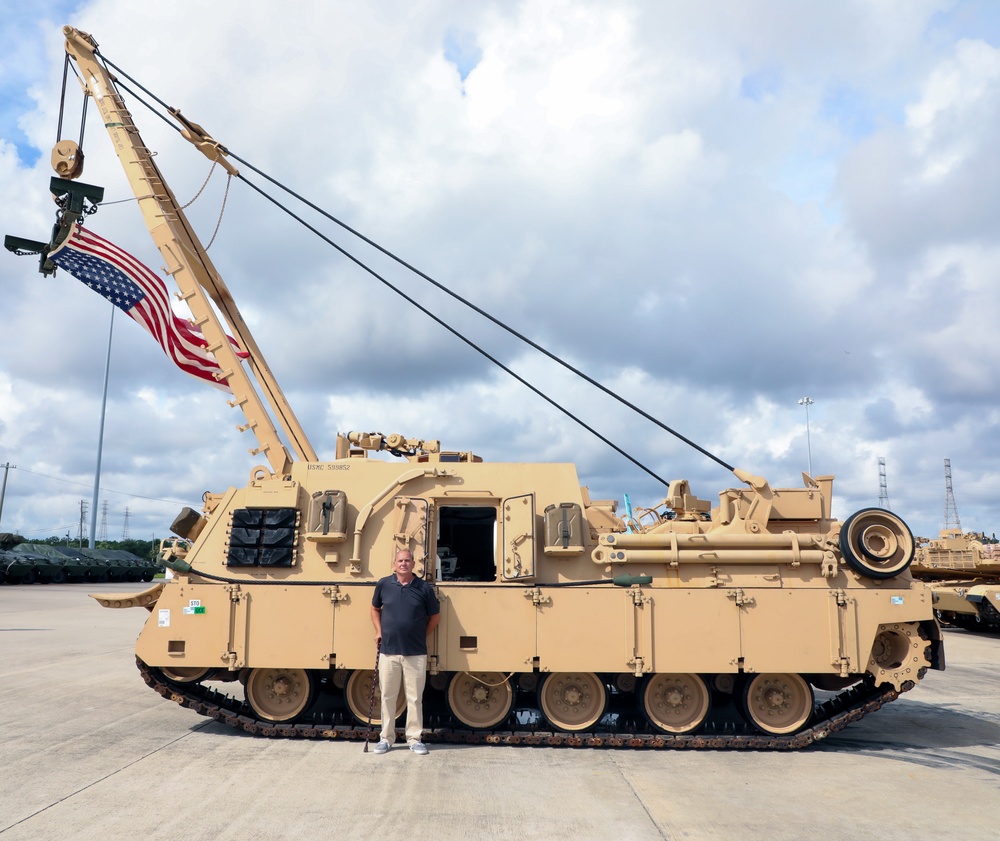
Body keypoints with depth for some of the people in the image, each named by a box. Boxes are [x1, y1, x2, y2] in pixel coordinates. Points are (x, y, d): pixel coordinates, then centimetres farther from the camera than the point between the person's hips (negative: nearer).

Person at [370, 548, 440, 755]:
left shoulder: (425, 588, -3)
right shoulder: (383, 584, 1)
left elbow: (435, 616, 9)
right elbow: (375, 608, 17)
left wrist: (420, 635, 5)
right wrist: (378, 631, 6)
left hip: (415, 653, -1)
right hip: (388, 652, 1)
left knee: (415, 698, 6)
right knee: (387, 696, 9)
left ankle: (415, 738, 19)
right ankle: (386, 738, 22)